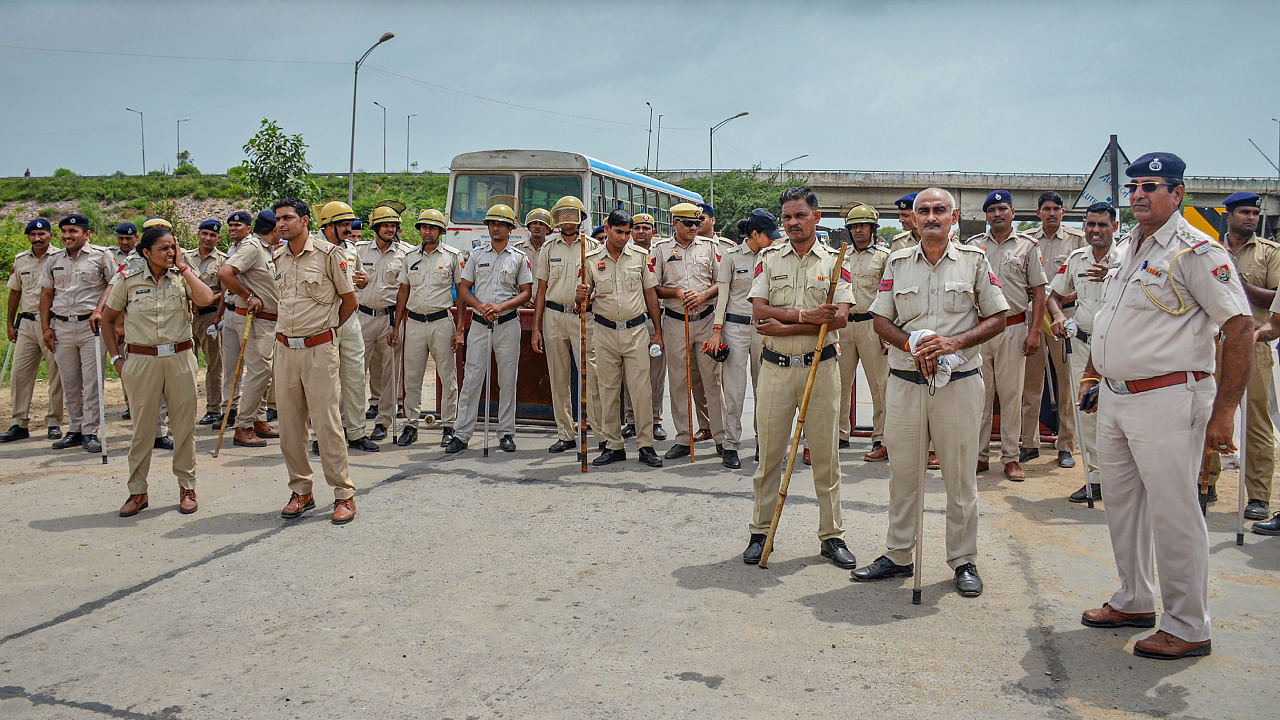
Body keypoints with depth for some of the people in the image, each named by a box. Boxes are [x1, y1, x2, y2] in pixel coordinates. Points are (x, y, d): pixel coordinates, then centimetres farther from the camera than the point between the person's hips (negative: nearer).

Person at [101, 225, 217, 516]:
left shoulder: (182, 276, 3)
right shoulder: (129, 279, 1)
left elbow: (206, 299, -18)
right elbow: (108, 319, 11)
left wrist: (183, 267, -9)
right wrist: (117, 358, 5)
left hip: (180, 359, 1)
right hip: (142, 360, -1)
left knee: (185, 425, 5)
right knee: (142, 427, 4)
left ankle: (187, 488, 17)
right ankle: (137, 492, 15)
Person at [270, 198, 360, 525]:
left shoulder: (328, 253, -6)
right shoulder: (276, 258, 10)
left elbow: (349, 300, 2)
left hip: (319, 349, -5)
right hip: (284, 348, 6)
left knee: (327, 422, -5)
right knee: (289, 425, 8)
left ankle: (344, 494, 3)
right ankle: (301, 491, 19)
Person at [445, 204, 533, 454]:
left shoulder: (519, 258, 6)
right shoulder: (476, 254, 10)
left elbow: (526, 292, 1)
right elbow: (464, 288, 8)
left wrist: (500, 306, -14)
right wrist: (481, 307, -10)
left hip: (508, 324, -1)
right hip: (479, 324, 1)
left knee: (507, 381, 4)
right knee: (471, 379, -1)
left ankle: (506, 433, 12)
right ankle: (461, 434, 2)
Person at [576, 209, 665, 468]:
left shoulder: (640, 256, 5)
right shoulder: (592, 260, 5)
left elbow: (650, 294, 9)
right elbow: (585, 299, 10)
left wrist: (658, 332, 6)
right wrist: (582, 297, -15)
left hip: (636, 331, -1)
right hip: (605, 332, 1)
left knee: (641, 389, -3)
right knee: (608, 391, 5)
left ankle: (646, 445, 5)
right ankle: (613, 445, 14)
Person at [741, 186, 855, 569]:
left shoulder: (835, 261, 3)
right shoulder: (768, 258, 6)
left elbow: (840, 317, -10)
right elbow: (759, 312, -5)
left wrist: (784, 326, -15)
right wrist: (805, 316, -17)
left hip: (821, 367, -1)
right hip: (776, 367, 1)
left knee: (826, 455, 5)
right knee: (769, 454, 5)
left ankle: (832, 535, 16)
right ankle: (760, 533, 17)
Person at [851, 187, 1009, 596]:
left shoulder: (974, 261, 4)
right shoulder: (897, 263, 10)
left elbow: (997, 319, 3)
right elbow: (881, 320, 8)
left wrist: (954, 342, -13)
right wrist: (913, 346, -11)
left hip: (959, 382, -2)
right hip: (905, 381, 2)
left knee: (960, 476, 5)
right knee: (903, 472, 8)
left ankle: (963, 560, 18)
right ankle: (898, 555, 20)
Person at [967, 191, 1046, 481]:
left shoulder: (1026, 247, 7)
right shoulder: (973, 245, 10)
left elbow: (1038, 291, 5)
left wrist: (1035, 331, -3)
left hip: (1013, 328, -1)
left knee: (1011, 394, 2)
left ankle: (1010, 457, 9)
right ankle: (979, 454, 12)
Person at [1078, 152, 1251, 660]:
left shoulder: (1196, 251, -12)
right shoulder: (1125, 249, 13)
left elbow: (1240, 327, -16)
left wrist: (1223, 412, -19)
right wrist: (1092, 373, 20)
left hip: (1166, 400, -8)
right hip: (1114, 397, 9)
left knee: (1173, 514, -2)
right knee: (1121, 503, 16)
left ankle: (1187, 627, 11)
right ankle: (1135, 602, 32)